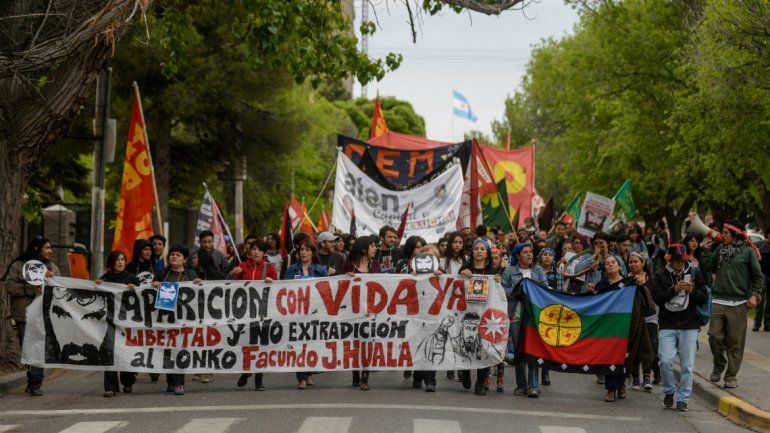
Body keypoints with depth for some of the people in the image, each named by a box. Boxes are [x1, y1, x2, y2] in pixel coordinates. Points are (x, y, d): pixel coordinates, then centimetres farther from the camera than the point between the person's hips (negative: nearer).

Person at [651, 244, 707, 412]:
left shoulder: (694, 273, 6)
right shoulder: (661, 275, 3)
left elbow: (704, 297, 7)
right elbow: (657, 298, -5)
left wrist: (692, 291, -13)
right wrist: (674, 289, -18)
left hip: (689, 325, 1)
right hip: (667, 326, -1)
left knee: (687, 365, 0)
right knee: (666, 360, -13)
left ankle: (683, 399, 10)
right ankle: (669, 391, 10)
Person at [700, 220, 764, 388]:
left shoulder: (748, 251, 1)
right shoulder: (720, 249, 12)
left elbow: (758, 276, 2)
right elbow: (707, 267, 8)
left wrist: (754, 295, -9)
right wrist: (706, 249, 0)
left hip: (738, 303, -3)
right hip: (718, 301, 3)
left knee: (735, 342, 1)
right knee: (715, 337, -3)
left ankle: (731, 376, 9)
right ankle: (718, 367, 21)